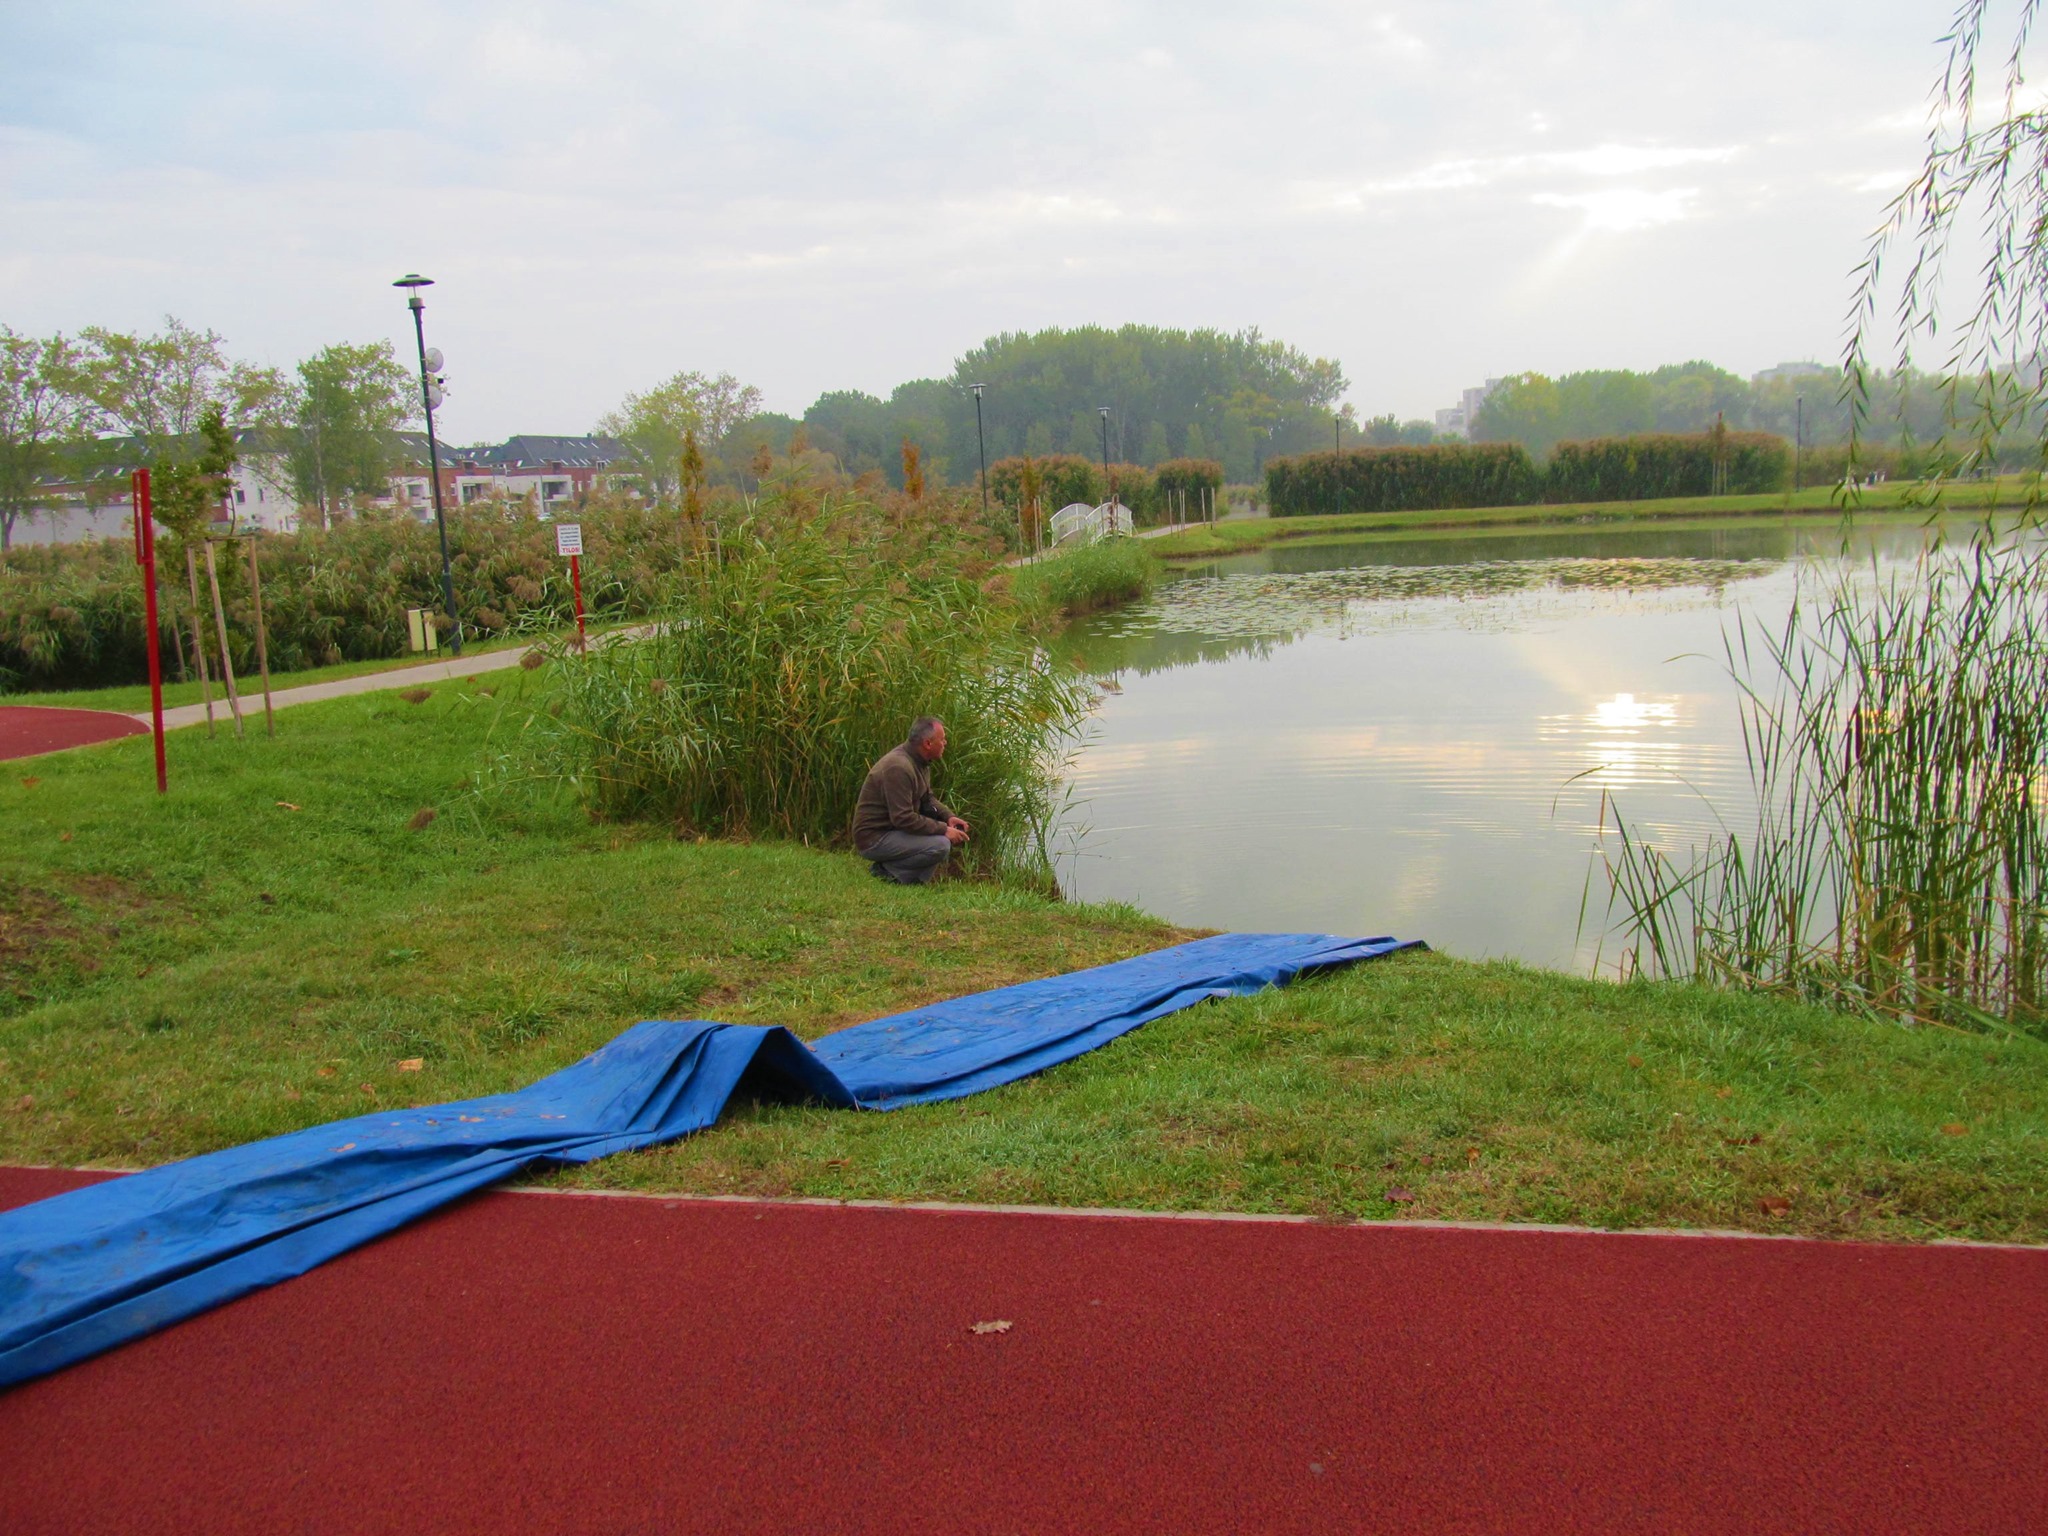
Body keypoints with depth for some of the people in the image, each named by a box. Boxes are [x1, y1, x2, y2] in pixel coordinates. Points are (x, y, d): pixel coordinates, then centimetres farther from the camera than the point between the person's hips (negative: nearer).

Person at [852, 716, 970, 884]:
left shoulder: (920, 762, 6)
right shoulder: (898, 767, -25)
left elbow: (927, 799, 18)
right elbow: (904, 819, -27)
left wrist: (949, 817, -1)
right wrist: (943, 830, -20)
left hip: (892, 829, 10)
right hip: (874, 839, -10)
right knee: (940, 845, -24)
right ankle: (885, 871, -9)